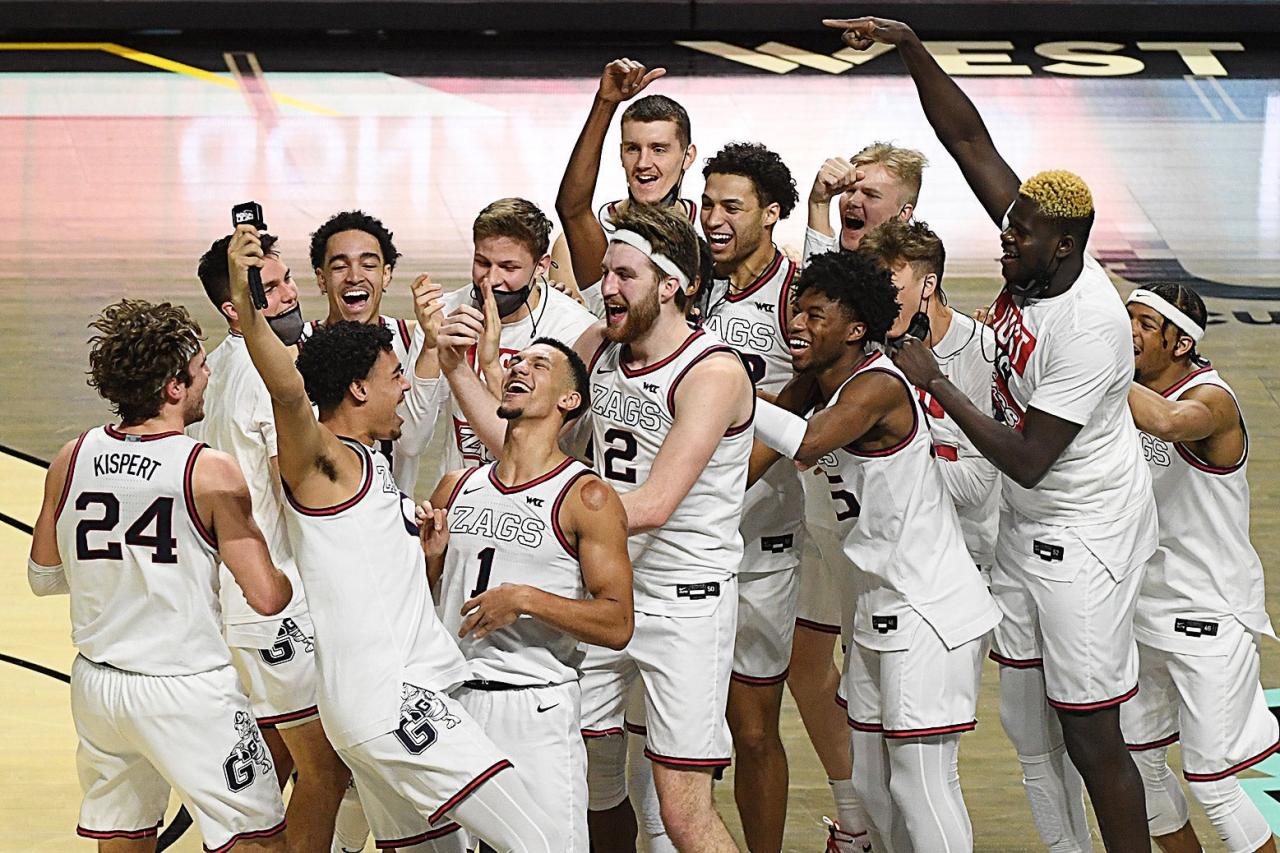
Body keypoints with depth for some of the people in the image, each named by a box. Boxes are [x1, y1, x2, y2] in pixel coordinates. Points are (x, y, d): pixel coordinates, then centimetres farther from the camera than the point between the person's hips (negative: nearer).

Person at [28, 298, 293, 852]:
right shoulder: (210, 472, -15)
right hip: (187, 691, -6)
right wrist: (299, 575, 6)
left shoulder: (70, 461, -1)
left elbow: (43, 577, 11)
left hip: (97, 683, 6)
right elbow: (266, 597, -16)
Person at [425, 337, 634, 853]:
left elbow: (617, 625, -11)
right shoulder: (456, 488, 11)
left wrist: (524, 600, -20)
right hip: (449, 700, 5)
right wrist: (427, 557, -2)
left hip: (537, 711, -5)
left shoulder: (586, 497, -5)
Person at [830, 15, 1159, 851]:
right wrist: (911, 47, -11)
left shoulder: (1089, 326, -28)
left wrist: (935, 383, -21)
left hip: (1086, 537, -9)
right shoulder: (1035, 253, -6)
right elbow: (968, 138, -2)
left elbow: (1027, 461, -26)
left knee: (1090, 736, -4)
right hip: (1025, 528, 9)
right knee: (1026, 723, 13)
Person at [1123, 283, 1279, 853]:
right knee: (1140, 763, 15)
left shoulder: (1210, 399, -20)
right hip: (1145, 608, 8)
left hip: (1210, 617, -8)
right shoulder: (1132, 395, 4)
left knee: (1210, 786, -5)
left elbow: (1167, 422, -43)